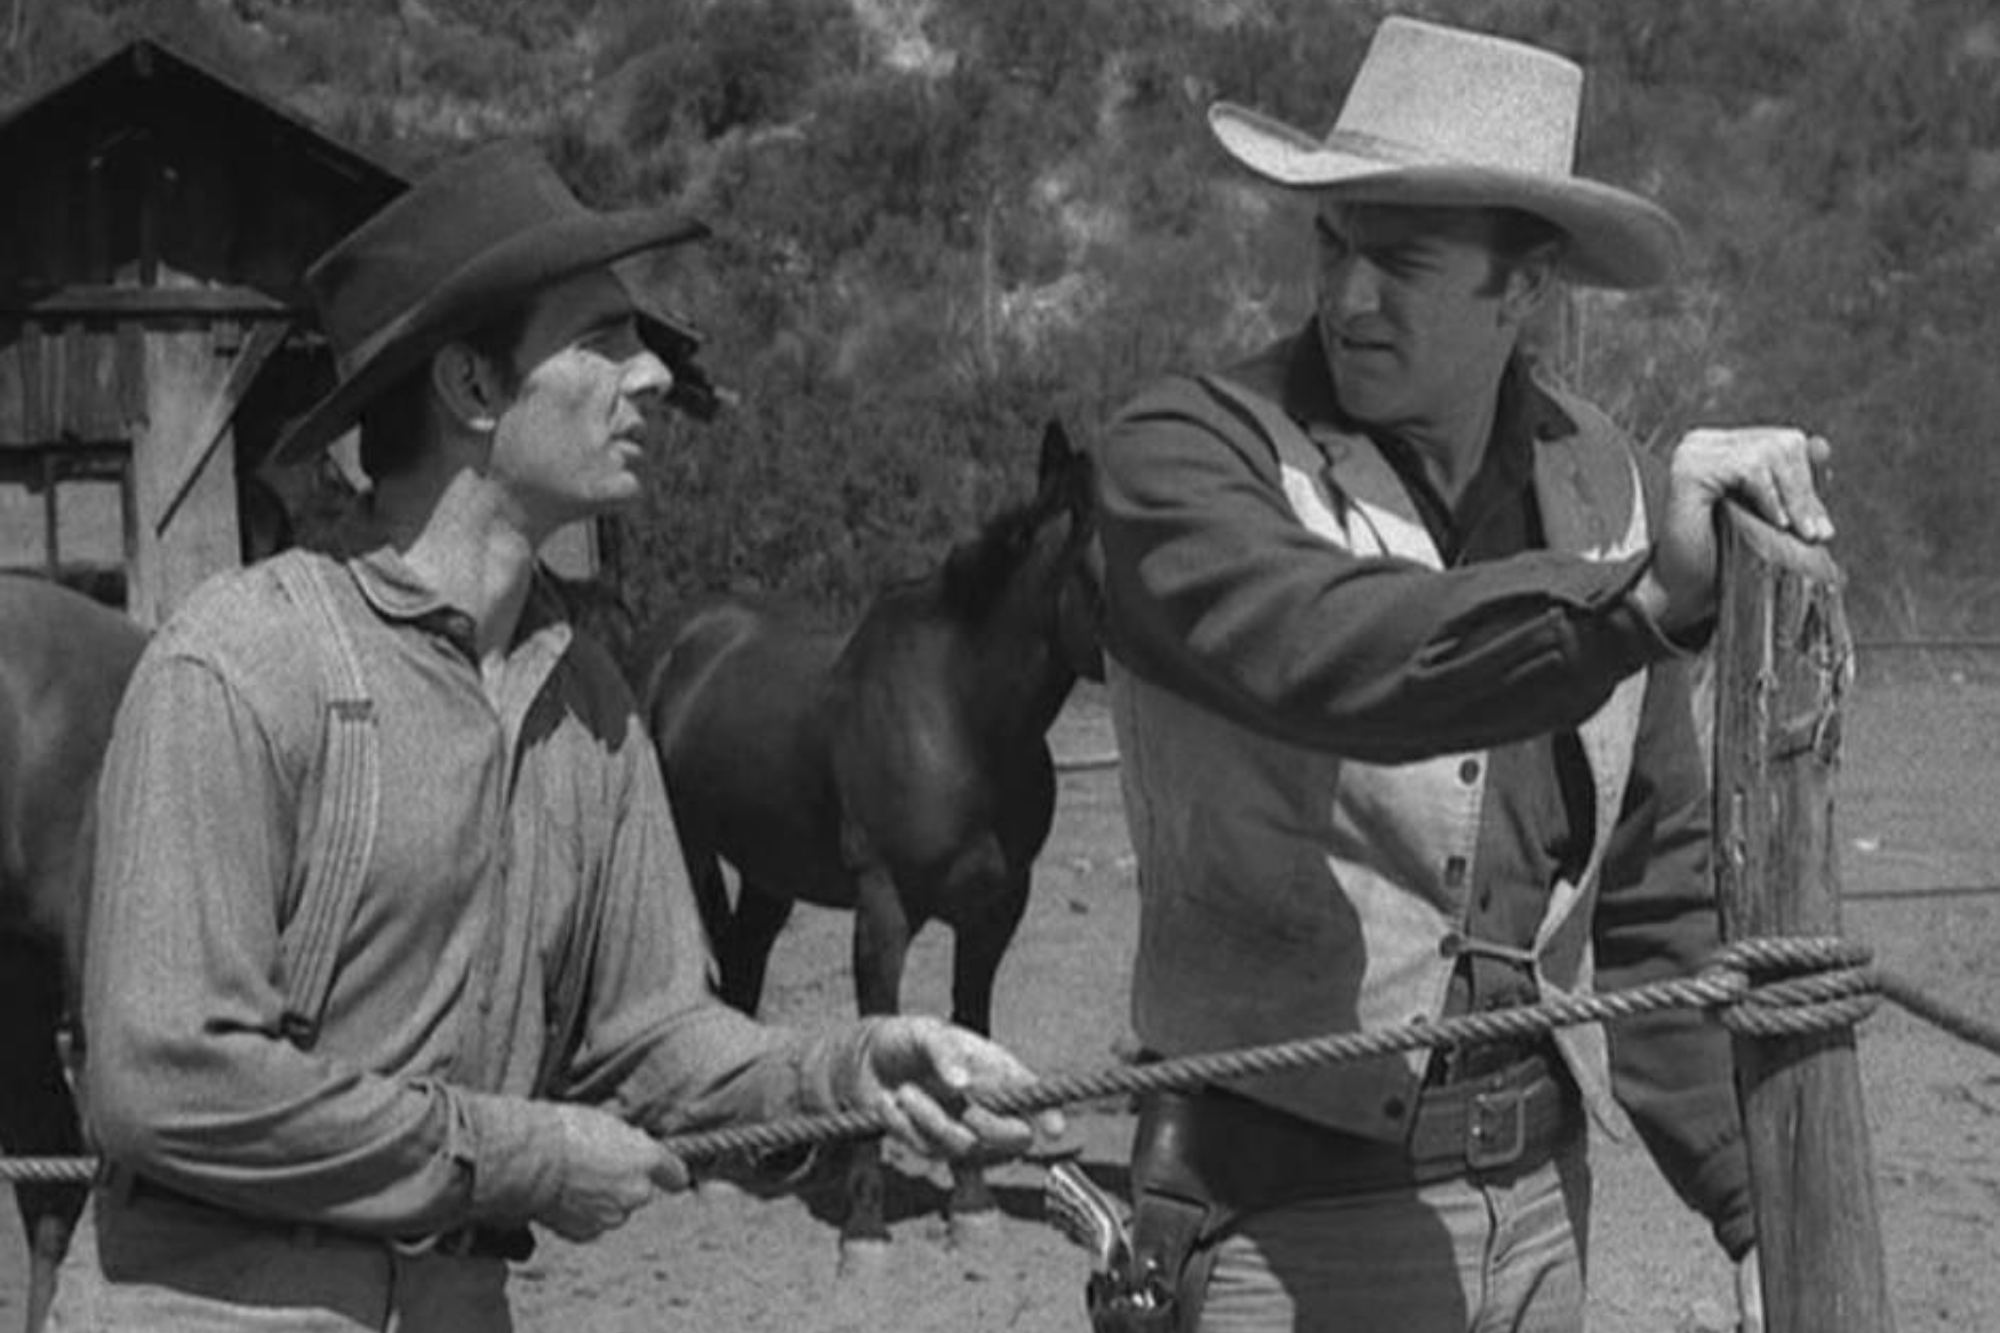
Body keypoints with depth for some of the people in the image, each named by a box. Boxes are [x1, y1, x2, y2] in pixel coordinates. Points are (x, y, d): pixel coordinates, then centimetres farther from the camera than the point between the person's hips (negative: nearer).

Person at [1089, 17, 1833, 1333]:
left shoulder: (1604, 485, 4)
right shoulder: (1183, 454, -12)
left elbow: (1655, 892, 11)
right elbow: (1333, 656, -33)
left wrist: (1757, 1209, 10)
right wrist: (1641, 595, -44)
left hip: (1543, 1198, 5)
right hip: (1287, 1216, -5)